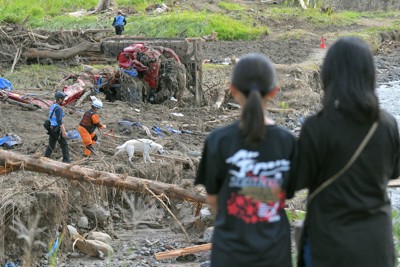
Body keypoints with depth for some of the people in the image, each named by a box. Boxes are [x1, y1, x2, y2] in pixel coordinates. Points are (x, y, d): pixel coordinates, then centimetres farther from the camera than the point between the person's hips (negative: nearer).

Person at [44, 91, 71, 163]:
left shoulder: (52, 106, 12)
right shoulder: (58, 108, -18)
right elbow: (59, 121, -24)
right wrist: (63, 131, -22)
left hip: (52, 129, 9)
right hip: (57, 129, -9)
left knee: (51, 145, 15)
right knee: (64, 145, 0)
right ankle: (66, 160, 1)